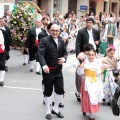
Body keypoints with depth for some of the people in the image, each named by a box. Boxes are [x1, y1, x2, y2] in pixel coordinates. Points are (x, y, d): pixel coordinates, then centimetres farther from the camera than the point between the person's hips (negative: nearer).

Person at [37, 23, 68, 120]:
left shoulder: (61, 41, 7)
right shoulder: (44, 40, -12)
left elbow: (65, 53, 14)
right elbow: (40, 54, -22)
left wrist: (64, 58, -10)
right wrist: (44, 65, -38)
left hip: (58, 70, 5)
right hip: (48, 70, -5)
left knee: (60, 90, 9)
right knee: (48, 92, 6)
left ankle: (55, 109, 28)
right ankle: (48, 112, 21)